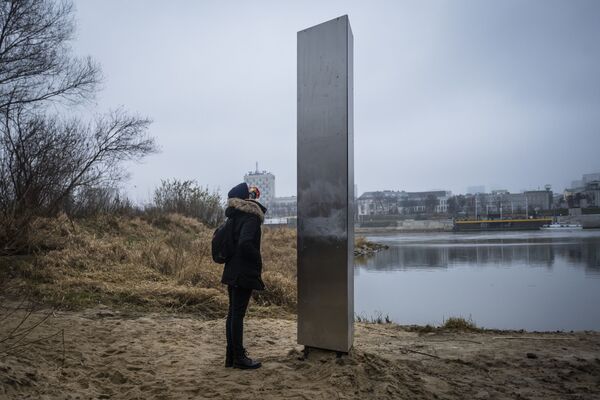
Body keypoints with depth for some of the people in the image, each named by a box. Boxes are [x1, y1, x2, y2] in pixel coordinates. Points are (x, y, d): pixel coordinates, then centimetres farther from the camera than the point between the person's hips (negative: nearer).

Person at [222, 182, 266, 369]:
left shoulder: (235, 217, 11)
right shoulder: (250, 218, -15)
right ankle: (239, 358, 8)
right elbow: (245, 243, -27)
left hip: (232, 272, 9)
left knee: (233, 313, 14)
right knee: (238, 314, -2)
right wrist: (258, 261, -15)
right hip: (244, 273, -9)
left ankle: (231, 356, 23)